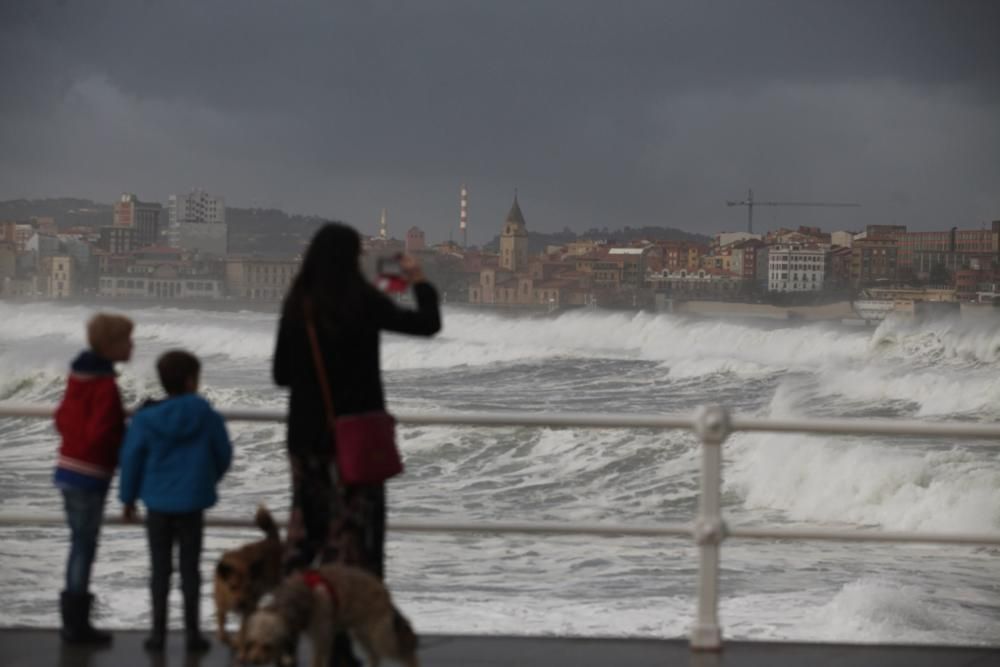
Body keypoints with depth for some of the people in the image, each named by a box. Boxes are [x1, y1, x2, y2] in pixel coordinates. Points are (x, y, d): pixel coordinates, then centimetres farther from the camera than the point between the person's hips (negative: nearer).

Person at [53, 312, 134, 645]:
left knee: (80, 544, 18)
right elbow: (101, 434, -23)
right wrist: (128, 449, -8)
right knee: (84, 546, -1)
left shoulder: (80, 374, 8)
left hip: (69, 468, 9)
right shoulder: (105, 385, -19)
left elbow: (63, 417, 13)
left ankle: (73, 617, 26)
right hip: (90, 476, -9)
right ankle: (77, 625, 4)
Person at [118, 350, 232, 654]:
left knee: (160, 570, 10)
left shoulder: (146, 419, -8)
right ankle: (193, 633, 10)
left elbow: (131, 460, -2)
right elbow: (224, 456, 3)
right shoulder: (208, 418, -8)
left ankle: (158, 632, 11)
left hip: (158, 503, 1)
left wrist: (128, 498, 11)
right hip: (192, 503, -1)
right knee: (190, 569, 8)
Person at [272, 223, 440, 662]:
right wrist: (420, 283, 10)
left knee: (305, 526, 13)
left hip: (308, 433, 4)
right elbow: (427, 325, -5)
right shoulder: (363, 302, -11)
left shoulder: (297, 305, 1)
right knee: (352, 527, -1)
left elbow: (281, 374, 6)